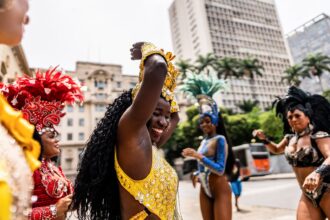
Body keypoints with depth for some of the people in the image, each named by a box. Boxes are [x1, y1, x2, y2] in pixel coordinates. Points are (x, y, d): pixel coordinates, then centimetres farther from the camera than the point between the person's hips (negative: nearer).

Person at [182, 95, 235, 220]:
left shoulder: (220, 139, -10)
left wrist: (198, 156, -25)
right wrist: (197, 175, 2)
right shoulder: (203, 141, 11)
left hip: (220, 190, -7)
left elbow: (220, 170, -18)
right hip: (204, 191, 7)